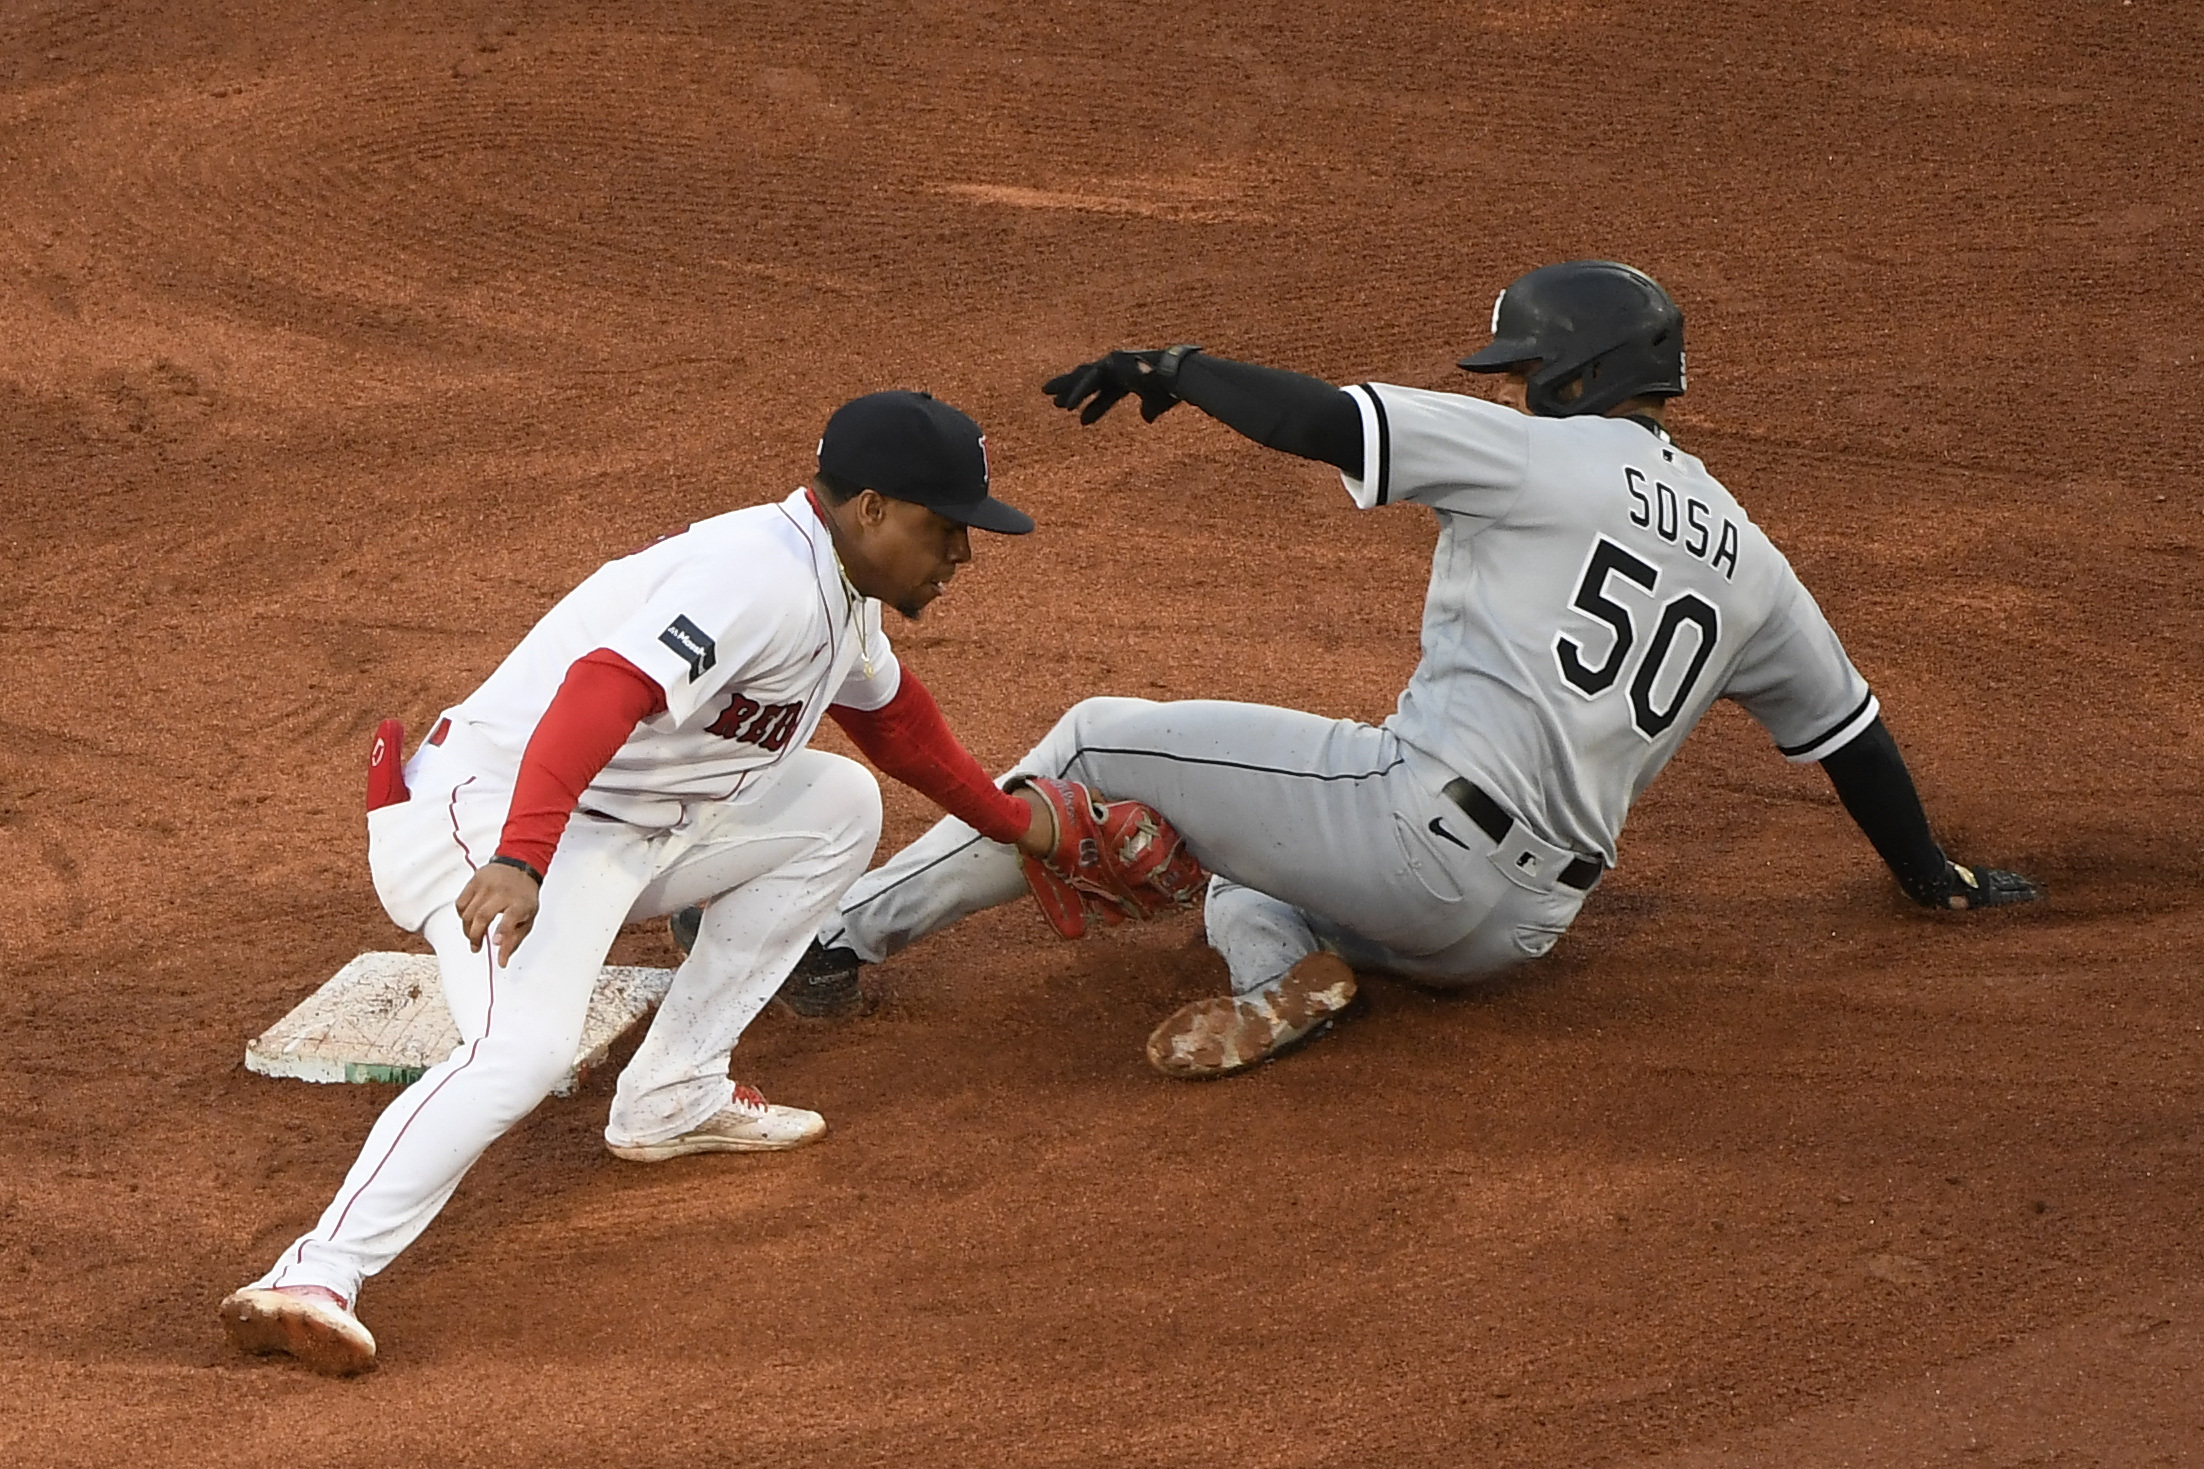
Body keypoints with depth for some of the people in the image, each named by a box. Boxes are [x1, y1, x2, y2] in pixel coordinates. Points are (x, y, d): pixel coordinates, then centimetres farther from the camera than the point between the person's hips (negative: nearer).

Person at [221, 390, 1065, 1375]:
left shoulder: (836, 589, 12)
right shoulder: (760, 578, -22)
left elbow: (893, 715, 34)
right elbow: (602, 693, -36)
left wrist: (1008, 822, 41)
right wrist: (520, 863, -47)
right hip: (497, 816, -10)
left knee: (838, 806, 15)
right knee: (525, 1044, -33)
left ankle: (672, 1097, 11)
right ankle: (313, 1279, -41)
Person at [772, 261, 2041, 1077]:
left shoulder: (1548, 457, -2)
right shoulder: (1746, 560, 19)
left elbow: (1323, 422, -10)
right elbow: (1846, 724, 28)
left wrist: (1175, 370, 6)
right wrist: (1934, 878, 42)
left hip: (1416, 820, -8)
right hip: (1519, 926, 8)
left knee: (1101, 743, 5)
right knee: (1238, 884, 31)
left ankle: (848, 929, 1)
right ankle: (1287, 972, -4)